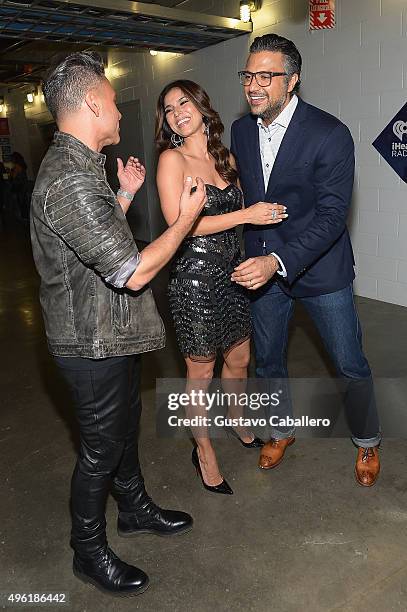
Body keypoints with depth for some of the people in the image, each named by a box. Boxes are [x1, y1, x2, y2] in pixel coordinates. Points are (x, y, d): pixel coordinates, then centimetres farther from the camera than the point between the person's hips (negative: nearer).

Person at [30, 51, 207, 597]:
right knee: (101, 448, 8)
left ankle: (135, 509, 48)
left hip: (110, 334, 10)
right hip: (94, 344, -10)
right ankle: (90, 552, 33)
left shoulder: (75, 166, 8)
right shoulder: (70, 182, -27)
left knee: (125, 425, 24)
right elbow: (133, 271, -29)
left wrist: (125, 193, 16)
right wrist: (186, 218, -16)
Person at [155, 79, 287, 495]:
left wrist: (267, 209, 3)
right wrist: (246, 215, -18)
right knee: (201, 371, 8)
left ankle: (235, 420, 48)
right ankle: (203, 450, 30)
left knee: (239, 358, 20)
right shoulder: (172, 159, -10)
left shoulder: (224, 157, 9)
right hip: (195, 278, -6)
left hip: (232, 272, 6)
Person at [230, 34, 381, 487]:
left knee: (350, 365, 8)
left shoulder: (329, 134, -19)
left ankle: (366, 441, 35)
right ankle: (282, 430, 42)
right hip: (262, 264, 5)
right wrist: (255, 257, 7)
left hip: (320, 267, -4)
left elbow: (332, 216, -23)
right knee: (267, 360, 16)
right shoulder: (241, 130, 0)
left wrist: (279, 261, -34)